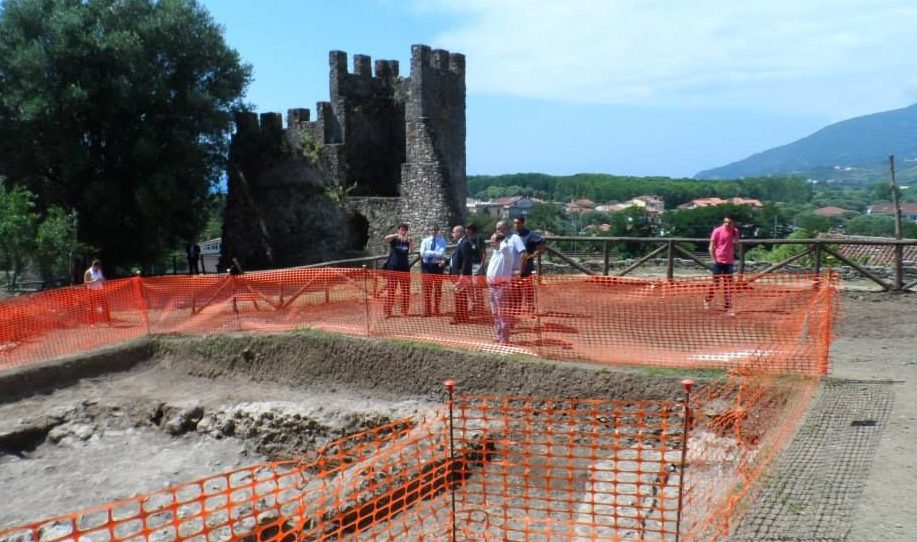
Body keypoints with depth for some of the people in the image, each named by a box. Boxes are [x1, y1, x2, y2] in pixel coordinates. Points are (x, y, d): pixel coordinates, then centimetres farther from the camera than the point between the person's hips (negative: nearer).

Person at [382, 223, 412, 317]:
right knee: (390, 291, -2)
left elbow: (410, 252, -7)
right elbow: (386, 238, -23)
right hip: (393, 268, -3)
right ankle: (387, 312, 3)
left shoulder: (407, 241, 7)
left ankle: (405, 312, 14)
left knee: (406, 292, 4)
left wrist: (410, 242, -21)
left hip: (404, 268, 3)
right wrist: (397, 235, -38)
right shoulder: (393, 239, 0)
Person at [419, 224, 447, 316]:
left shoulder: (442, 241, 0)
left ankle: (436, 310, 16)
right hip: (427, 266, 1)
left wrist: (429, 253, -16)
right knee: (426, 289, 1)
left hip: (438, 266, -1)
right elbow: (422, 253, -10)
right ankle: (427, 311, 7)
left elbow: (441, 254, -14)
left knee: (438, 289, 6)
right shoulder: (425, 241, 5)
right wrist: (436, 253, -15)